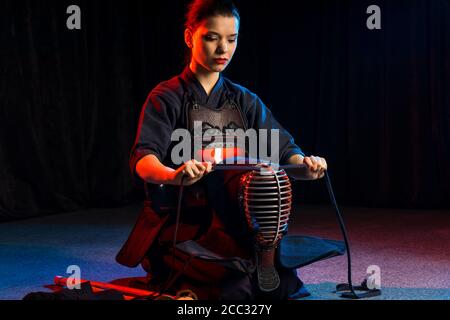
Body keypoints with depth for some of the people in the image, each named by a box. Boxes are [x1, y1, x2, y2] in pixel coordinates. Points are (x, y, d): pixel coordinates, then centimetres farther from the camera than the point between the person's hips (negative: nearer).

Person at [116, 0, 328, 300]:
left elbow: (282, 148, 2)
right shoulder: (167, 97, -2)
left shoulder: (244, 100, 13)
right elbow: (142, 159, -18)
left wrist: (305, 165, -23)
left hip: (233, 224, 4)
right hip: (180, 224, -4)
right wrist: (174, 176, -42)